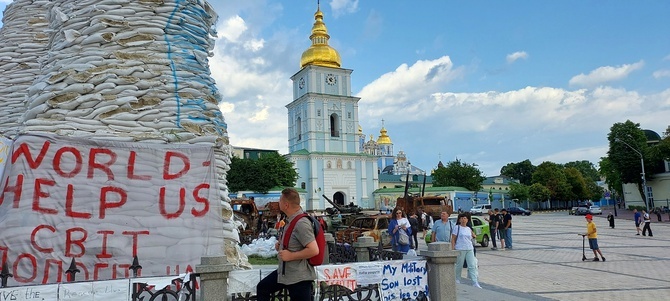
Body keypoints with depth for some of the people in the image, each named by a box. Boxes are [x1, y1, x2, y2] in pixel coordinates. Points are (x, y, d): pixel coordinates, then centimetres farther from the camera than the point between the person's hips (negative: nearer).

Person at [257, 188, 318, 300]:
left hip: (299, 277, -10)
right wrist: (281, 244, 7)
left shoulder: (301, 223, -25)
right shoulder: (290, 219, 5)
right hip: (284, 272, 10)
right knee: (262, 287, 21)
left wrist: (290, 256, -24)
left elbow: (314, 250, -31)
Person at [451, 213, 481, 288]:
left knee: (472, 266, -2)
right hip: (460, 249, -4)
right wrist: (453, 249, -10)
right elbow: (453, 239, -5)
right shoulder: (457, 228, -2)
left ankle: (475, 283, -2)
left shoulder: (468, 229, 13)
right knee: (459, 266, 5)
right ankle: (457, 280, 23)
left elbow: (473, 236, 30)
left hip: (470, 249, 4)